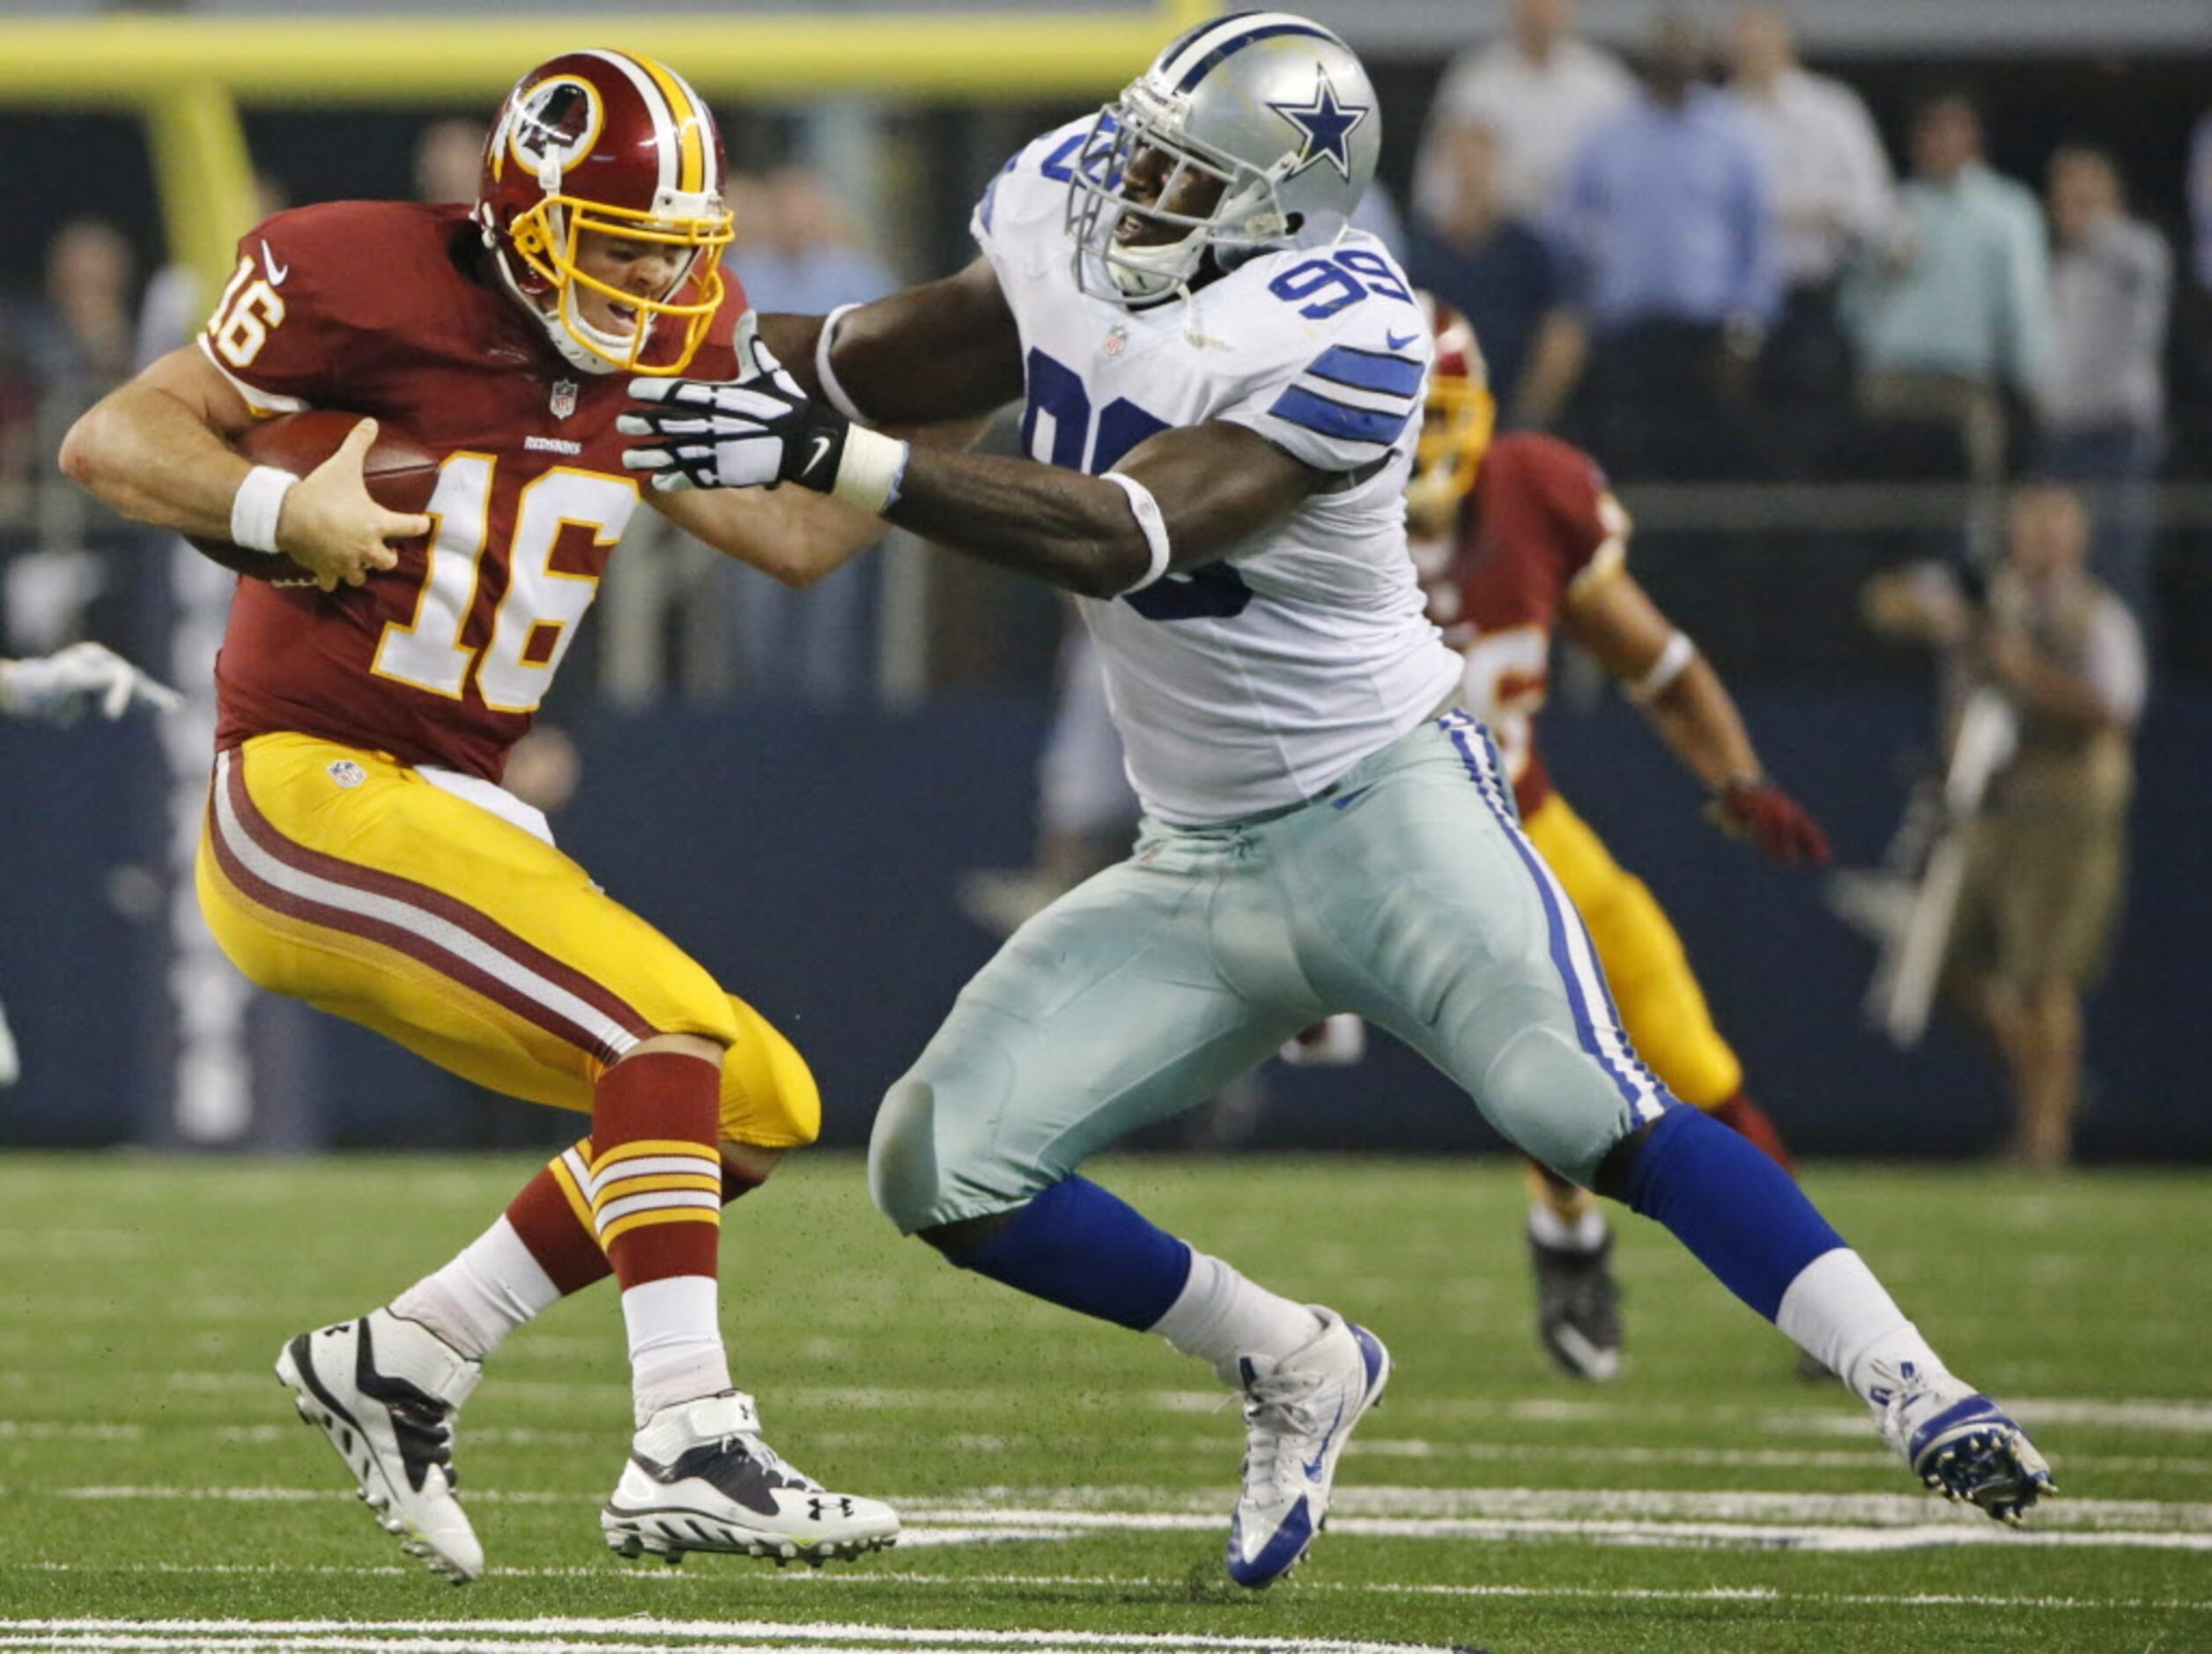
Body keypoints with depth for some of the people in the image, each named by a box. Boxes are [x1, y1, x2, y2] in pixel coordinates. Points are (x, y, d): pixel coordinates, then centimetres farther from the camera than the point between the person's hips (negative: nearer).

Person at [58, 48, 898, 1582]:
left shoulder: (658, 348, 9)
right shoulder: (369, 283, -12)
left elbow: (797, 537, 15)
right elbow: (110, 441, -10)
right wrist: (281, 506, -26)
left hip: (457, 816, 9)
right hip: (309, 789, -9)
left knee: (760, 1106, 7)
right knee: (675, 1029, -23)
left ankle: (402, 1360, 12)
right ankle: (688, 1447, -28)